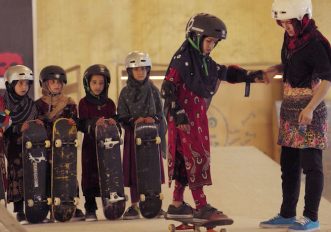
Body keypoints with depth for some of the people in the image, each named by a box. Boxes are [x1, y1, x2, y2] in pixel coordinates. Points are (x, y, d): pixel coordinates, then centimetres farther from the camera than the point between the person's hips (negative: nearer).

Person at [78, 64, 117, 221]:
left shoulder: (109, 103, 14)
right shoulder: (84, 103, 5)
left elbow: (114, 119, 11)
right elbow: (82, 124, -3)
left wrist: (113, 122, -12)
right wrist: (94, 124, -22)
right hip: (90, 144, -2)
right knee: (90, 175, -3)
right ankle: (90, 209, 3)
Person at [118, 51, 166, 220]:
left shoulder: (153, 90, 7)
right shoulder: (126, 92, 4)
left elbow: (160, 113, 8)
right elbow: (122, 116, 1)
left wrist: (154, 119, -13)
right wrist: (133, 120, -17)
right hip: (132, 135, -1)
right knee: (133, 171, -1)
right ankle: (134, 205, 6)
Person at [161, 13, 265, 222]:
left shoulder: (206, 61, 15)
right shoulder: (182, 59, -12)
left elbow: (226, 73, 22)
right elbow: (168, 87, -17)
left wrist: (250, 77, 8)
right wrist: (178, 113, -23)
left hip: (197, 118, 9)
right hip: (184, 118, -9)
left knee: (186, 160, 12)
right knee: (196, 158, -12)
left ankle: (177, 205, 20)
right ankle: (202, 207, -14)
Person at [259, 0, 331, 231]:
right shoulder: (290, 38, 7)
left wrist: (310, 109, -28)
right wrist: (276, 69, 5)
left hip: (309, 109, -9)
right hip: (289, 108, 9)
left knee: (310, 164, -4)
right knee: (289, 164, 12)